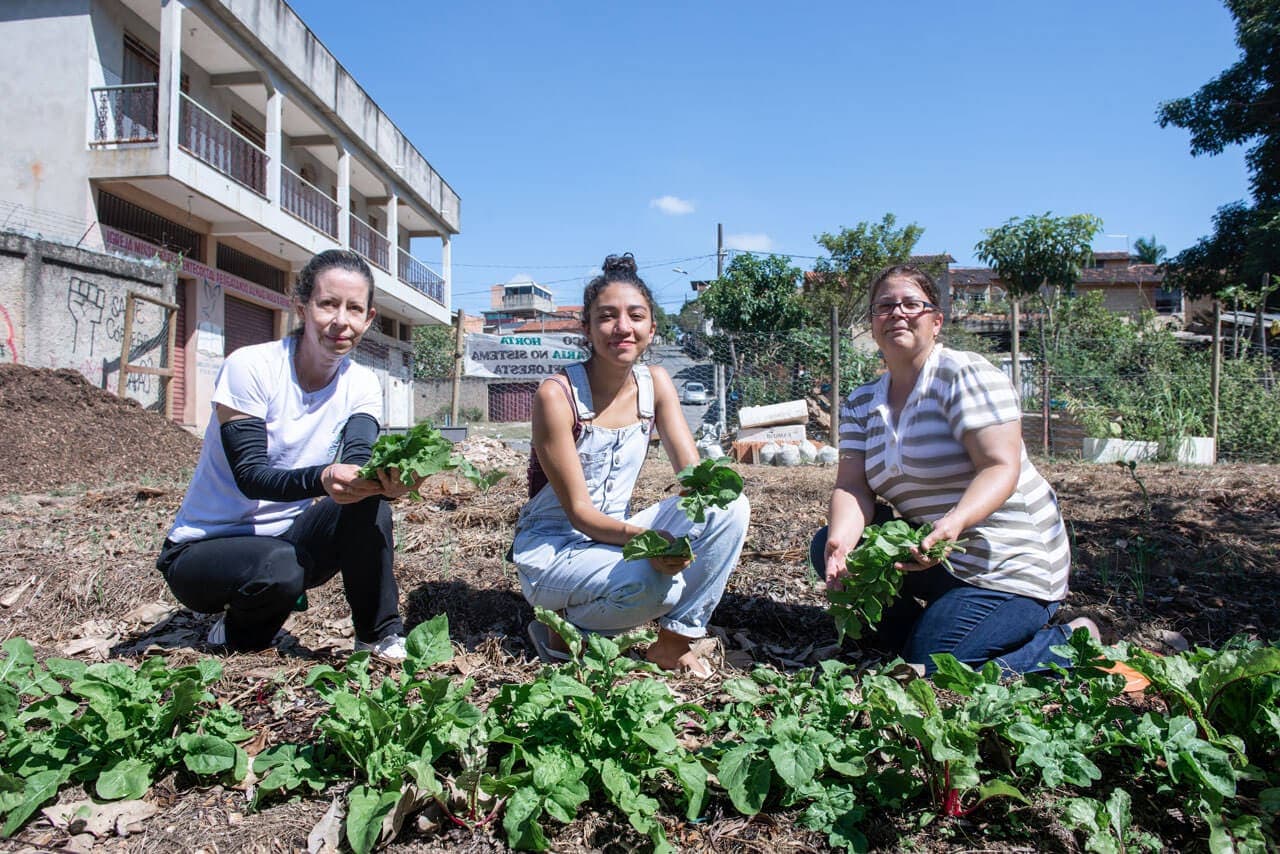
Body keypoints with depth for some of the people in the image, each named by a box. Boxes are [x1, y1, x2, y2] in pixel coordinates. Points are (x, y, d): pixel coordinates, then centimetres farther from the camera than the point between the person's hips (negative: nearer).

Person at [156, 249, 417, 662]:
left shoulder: (362, 385, -4)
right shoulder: (250, 367, -18)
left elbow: (358, 460, -21)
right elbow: (250, 475, -26)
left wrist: (387, 480, -46)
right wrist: (321, 478, -46)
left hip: (287, 539, 4)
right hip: (204, 547, -3)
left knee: (366, 499, -25)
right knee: (279, 569, -36)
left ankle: (381, 636, -11)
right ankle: (232, 636, -1)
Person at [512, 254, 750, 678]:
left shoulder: (655, 384, -1)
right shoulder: (557, 395, -18)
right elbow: (579, 512, -20)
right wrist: (640, 537, -38)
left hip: (614, 535, 6)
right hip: (550, 549, -5)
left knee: (730, 505, -16)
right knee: (651, 583, -35)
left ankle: (675, 640, -6)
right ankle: (564, 629, -3)